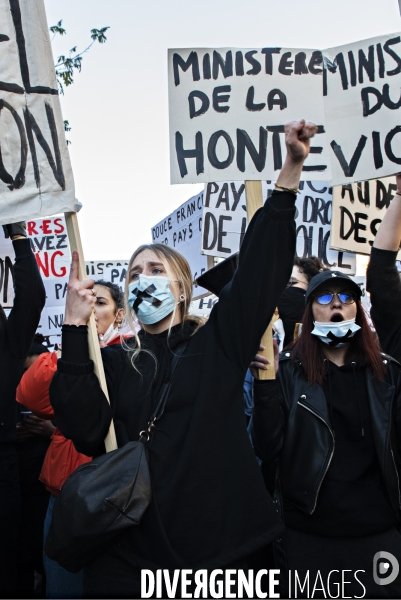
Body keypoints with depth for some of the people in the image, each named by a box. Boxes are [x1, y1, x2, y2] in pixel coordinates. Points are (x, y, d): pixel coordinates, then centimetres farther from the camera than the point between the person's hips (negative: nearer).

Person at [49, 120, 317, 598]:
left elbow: (260, 267, -6)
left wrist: (291, 170, -14)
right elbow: (83, 426, -9)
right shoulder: (114, 363, 8)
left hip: (216, 544, -1)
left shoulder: (217, 343, 4)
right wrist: (75, 327, -14)